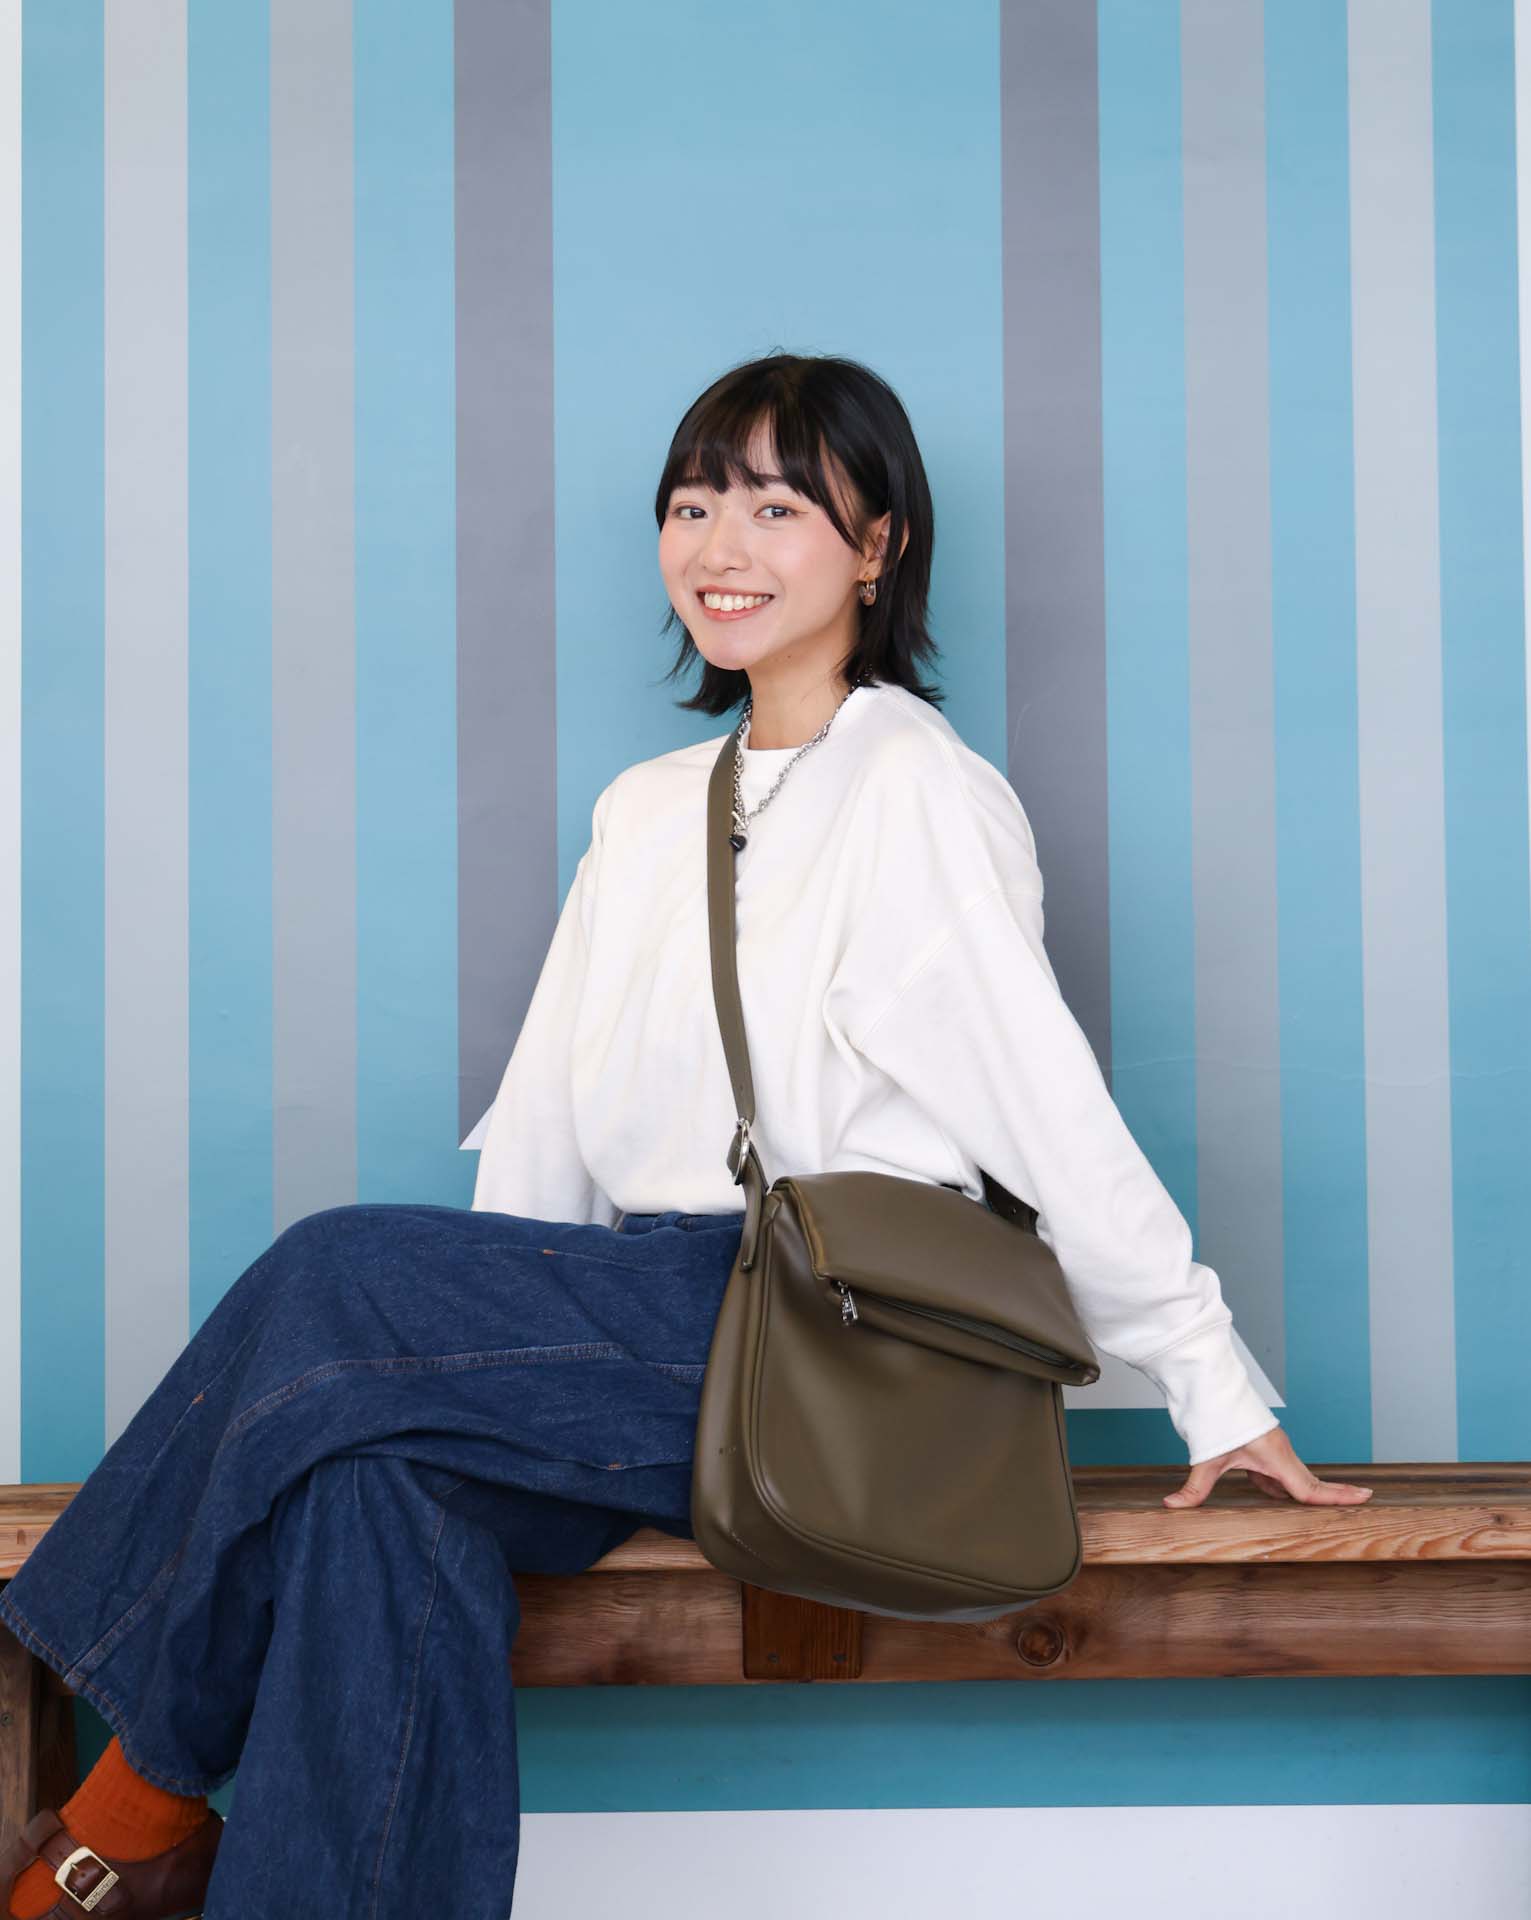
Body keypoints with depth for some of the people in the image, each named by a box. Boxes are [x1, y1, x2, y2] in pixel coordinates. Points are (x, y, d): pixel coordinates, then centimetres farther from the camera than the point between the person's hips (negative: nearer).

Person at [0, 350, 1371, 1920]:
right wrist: (480, 1332, 5)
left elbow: (1047, 1102, -4)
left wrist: (1213, 1390, -5)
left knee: (339, 1278, -21)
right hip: (662, 1315, 6)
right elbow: (547, 1124, 16)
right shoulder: (647, 809, 22)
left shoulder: (917, 788, -1)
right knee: (387, 1477, -26)